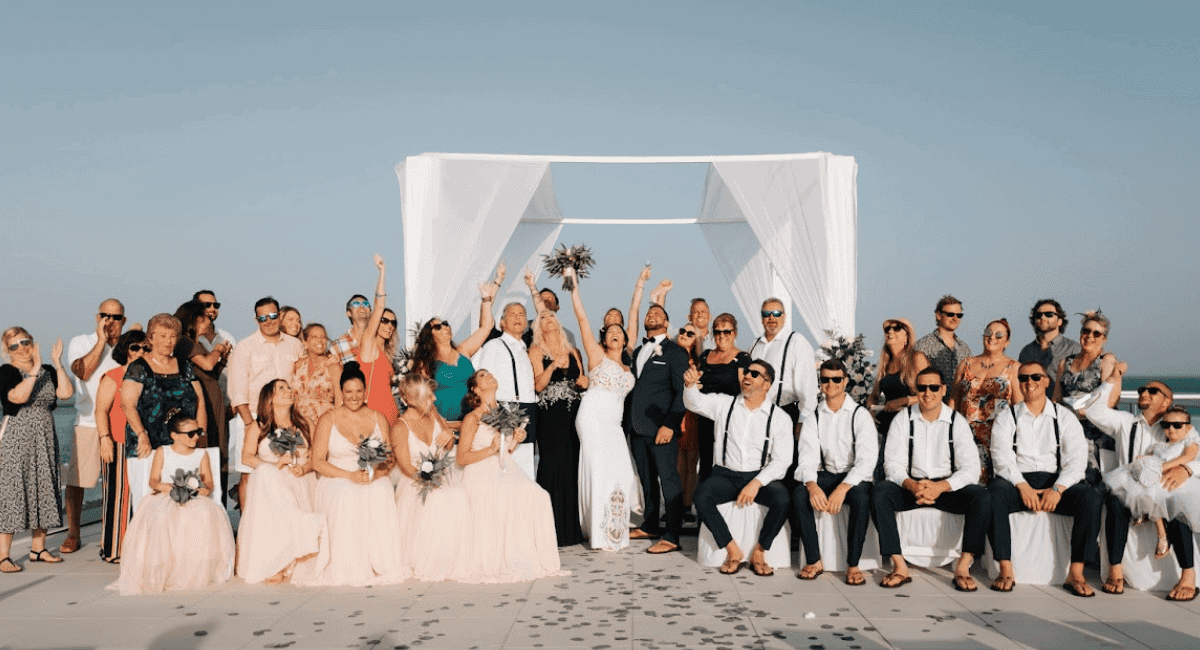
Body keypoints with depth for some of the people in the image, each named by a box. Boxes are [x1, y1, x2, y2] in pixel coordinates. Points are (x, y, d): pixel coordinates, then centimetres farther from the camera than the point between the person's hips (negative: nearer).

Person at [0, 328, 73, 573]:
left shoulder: (48, 371, 9)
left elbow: (66, 392, -6)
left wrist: (57, 364, -8)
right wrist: (35, 369, -22)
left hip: (46, 440, 5)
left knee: (43, 491, 9)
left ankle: (38, 548, 20)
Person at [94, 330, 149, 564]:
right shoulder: (112, 378, -2)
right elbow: (101, 411, -7)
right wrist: (105, 439, -18)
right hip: (119, 445, -5)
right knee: (118, 494, -2)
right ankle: (114, 549, 6)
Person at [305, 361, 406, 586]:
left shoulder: (378, 419, 11)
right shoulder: (328, 420, 3)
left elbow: (389, 460, 9)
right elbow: (317, 462, -2)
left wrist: (377, 473, -16)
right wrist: (350, 475, -16)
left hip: (375, 481, 1)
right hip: (337, 481, -1)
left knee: (381, 495, -33)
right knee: (346, 498, -36)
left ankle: (379, 565, -23)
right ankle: (347, 567, -25)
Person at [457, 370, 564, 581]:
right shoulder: (472, 418, -2)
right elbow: (461, 458, -7)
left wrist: (515, 441, 4)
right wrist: (491, 449, -17)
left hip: (504, 473, 6)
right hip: (481, 476, -5)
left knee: (537, 496, -22)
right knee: (501, 501, -34)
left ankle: (530, 558, -15)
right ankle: (498, 562, -18)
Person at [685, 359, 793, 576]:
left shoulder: (780, 418, 1)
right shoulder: (724, 404, 7)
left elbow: (782, 460, -3)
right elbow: (695, 403, -5)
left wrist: (756, 483, -17)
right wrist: (690, 385, -29)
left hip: (760, 477, -1)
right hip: (726, 475, 1)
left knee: (782, 499, -31)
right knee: (701, 494, -29)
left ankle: (758, 554, -11)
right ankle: (733, 551, -14)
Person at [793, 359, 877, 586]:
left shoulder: (860, 415, -5)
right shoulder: (813, 416, 6)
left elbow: (867, 459, -15)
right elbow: (807, 457, -4)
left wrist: (843, 488, -30)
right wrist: (811, 485, -26)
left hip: (855, 477, -3)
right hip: (825, 475, 3)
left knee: (861, 498, -35)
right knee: (799, 494, -26)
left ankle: (853, 565, -22)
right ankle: (814, 561, -16)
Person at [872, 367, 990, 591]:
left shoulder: (956, 422, -1)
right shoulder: (903, 419, 0)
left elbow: (970, 469, -9)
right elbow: (893, 464, -5)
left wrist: (940, 487, -27)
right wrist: (912, 485, -26)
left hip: (948, 487, 0)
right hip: (911, 486, 0)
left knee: (980, 496, -29)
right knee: (880, 492, -29)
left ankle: (963, 567, -24)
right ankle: (899, 566, -28)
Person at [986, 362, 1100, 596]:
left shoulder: (1064, 416, 12)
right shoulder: (1006, 416, 11)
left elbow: (1077, 459, 0)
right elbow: (1002, 457, -2)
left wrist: (1057, 489, -17)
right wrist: (1022, 486, -19)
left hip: (1056, 482, 1)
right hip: (1017, 482, -1)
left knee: (1091, 498, -29)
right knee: (994, 493, -33)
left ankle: (1075, 574, -21)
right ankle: (1006, 571, -29)